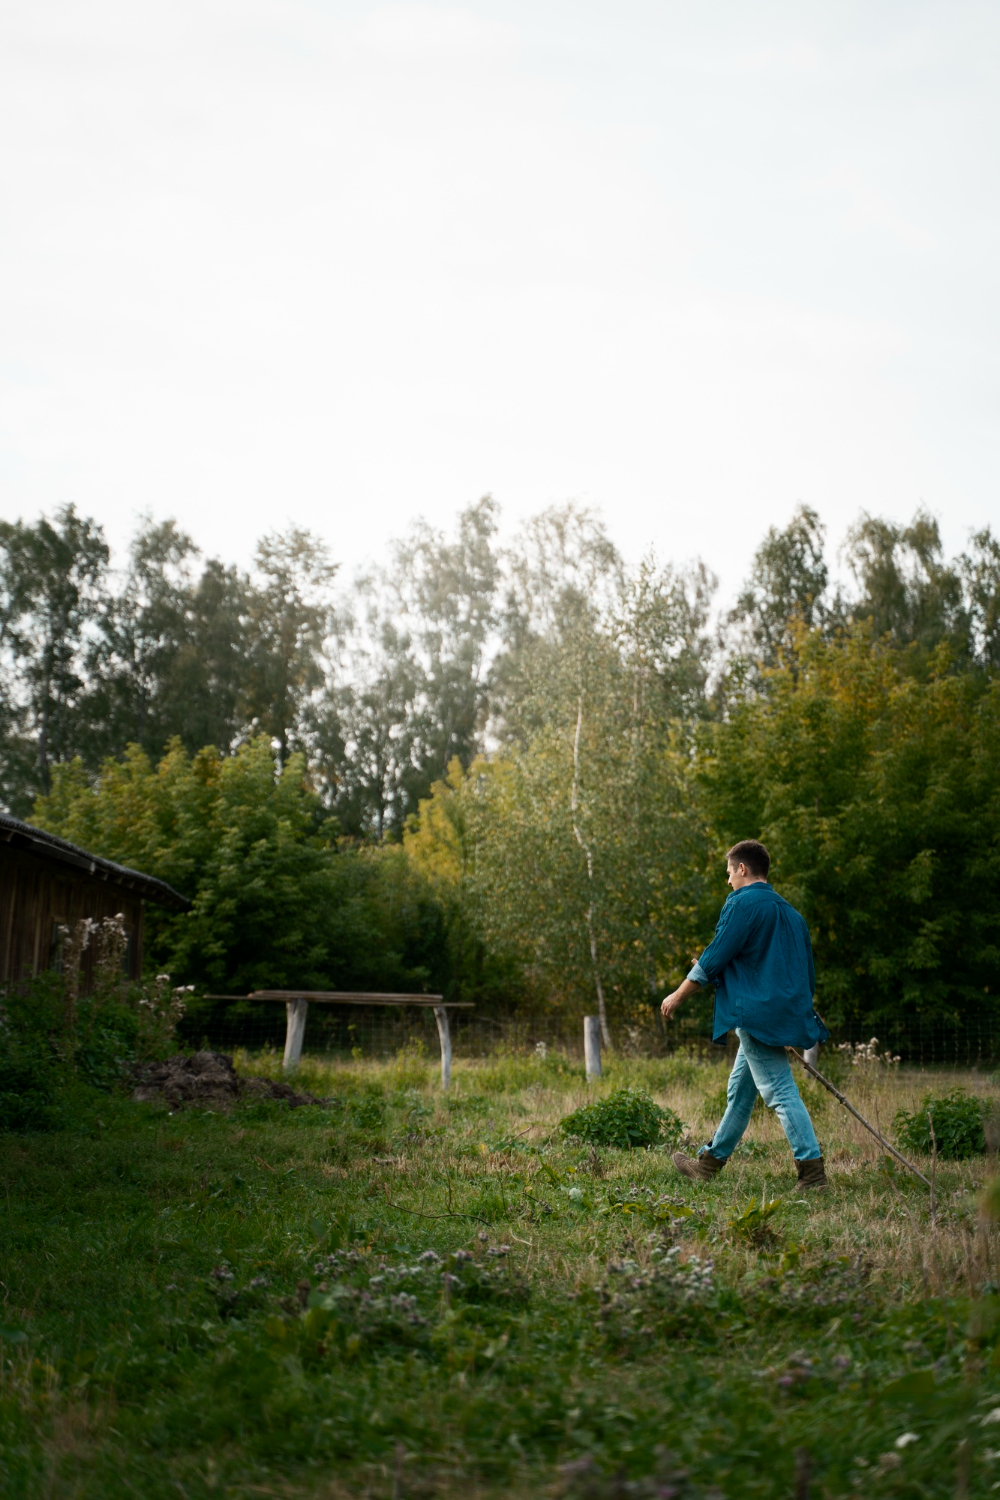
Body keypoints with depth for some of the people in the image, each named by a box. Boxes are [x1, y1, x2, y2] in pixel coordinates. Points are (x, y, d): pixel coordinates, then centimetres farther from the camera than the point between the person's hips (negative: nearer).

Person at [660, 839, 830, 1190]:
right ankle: (708, 1164, 28)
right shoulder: (790, 912, 18)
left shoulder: (742, 903, -8)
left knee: (780, 1093, -9)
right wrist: (798, 1013, 28)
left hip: (757, 1014, -9)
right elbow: (808, 974, 20)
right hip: (785, 1013, 9)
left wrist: (678, 996, 0)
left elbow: (713, 959, -11)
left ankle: (813, 1173, -13)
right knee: (739, 1090, 17)